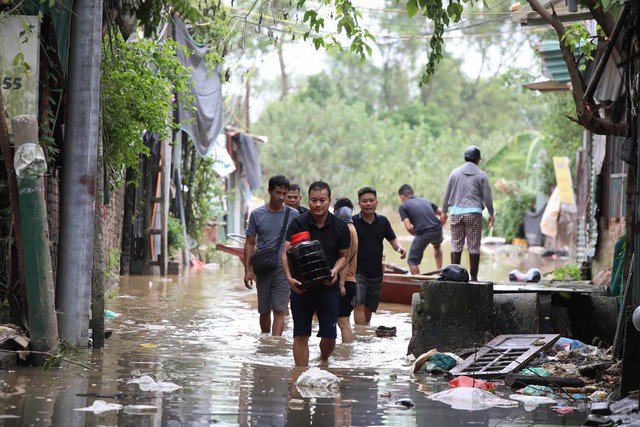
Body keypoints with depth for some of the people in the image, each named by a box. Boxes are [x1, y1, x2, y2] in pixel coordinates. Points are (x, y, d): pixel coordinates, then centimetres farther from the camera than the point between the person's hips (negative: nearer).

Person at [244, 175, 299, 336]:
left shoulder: (293, 215, 3)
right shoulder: (257, 214, 4)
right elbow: (250, 243, 7)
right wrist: (248, 270, 1)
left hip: (283, 269, -2)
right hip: (262, 269, 2)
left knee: (279, 310, -10)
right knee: (264, 310, 10)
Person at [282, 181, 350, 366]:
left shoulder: (340, 227, -1)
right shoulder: (298, 224, -6)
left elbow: (343, 256, 9)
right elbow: (286, 254, -13)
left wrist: (335, 270, -14)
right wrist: (289, 278, -31)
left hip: (329, 287, 1)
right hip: (301, 287, -1)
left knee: (329, 336, 3)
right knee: (301, 335, 1)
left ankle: (324, 361, 34)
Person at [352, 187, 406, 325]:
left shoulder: (382, 221, 6)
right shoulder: (353, 222, -7)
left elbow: (393, 239, 10)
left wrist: (399, 248, -12)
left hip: (376, 272, 5)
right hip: (358, 271, -5)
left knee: (369, 308, 15)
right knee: (359, 305, -18)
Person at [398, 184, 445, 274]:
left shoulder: (403, 207, 7)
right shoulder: (425, 201, 22)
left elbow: (409, 228, -5)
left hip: (422, 234, -5)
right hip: (437, 231, 5)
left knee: (412, 261, 14)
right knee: (437, 246, 39)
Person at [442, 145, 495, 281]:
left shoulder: (455, 173, 6)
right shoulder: (481, 175, 1)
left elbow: (447, 194, 8)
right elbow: (487, 197, 2)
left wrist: (444, 211, 18)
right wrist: (491, 214, 14)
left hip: (456, 212, 2)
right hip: (473, 213, -2)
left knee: (456, 245, 6)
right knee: (474, 246, 1)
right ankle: (473, 277, 0)